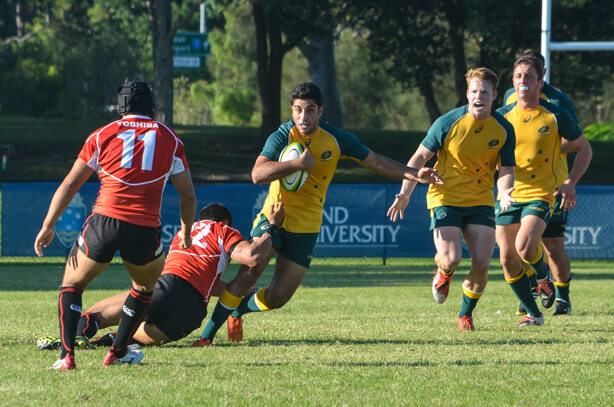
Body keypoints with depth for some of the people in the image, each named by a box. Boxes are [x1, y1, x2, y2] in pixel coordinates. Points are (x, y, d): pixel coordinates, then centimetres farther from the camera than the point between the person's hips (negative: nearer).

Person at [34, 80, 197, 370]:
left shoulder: (102, 136, 10)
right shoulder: (171, 140, 12)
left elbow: (68, 186, 11)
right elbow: (188, 196, 15)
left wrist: (48, 226, 18)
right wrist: (186, 232, 32)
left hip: (104, 223, -1)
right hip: (145, 231, 1)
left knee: (72, 284, 19)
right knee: (145, 286, 30)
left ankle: (67, 356, 2)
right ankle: (117, 352, 32)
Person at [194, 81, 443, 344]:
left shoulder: (336, 139, -4)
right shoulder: (281, 137, -14)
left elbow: (376, 162, 7)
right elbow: (258, 174, -29)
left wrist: (415, 174, -1)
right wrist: (299, 163, -36)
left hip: (306, 228, 3)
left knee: (278, 297, 0)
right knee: (247, 275, -20)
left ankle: (237, 311, 31)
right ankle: (207, 334, -6)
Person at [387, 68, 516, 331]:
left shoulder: (504, 130, -4)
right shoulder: (448, 123, -11)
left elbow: (506, 170, 1)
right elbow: (420, 157, -2)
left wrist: (504, 191, -22)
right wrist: (405, 193, -10)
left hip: (481, 201, 2)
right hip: (445, 198, -2)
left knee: (482, 264, -10)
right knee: (451, 258, -19)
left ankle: (465, 314, 16)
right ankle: (443, 273, 22)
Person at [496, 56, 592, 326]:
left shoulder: (555, 116, -4)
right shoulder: (502, 116, 3)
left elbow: (584, 148, 5)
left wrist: (570, 182, -6)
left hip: (541, 195, -4)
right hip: (509, 195, 4)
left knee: (524, 246, -25)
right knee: (508, 258, 0)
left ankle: (543, 275, 11)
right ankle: (533, 314, 17)